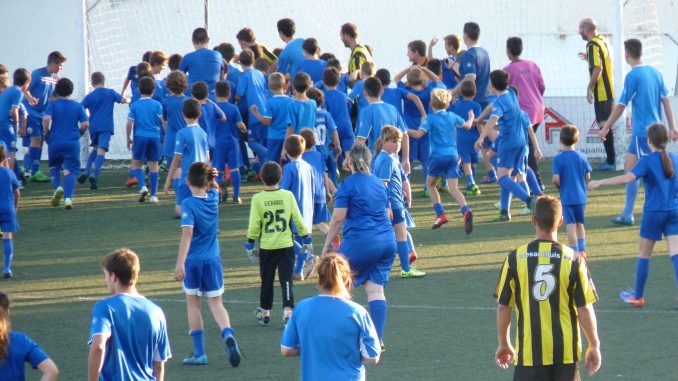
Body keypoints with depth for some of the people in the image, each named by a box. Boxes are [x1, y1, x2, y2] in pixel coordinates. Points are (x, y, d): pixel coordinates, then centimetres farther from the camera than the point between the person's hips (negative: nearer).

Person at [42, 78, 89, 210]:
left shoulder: (52, 104, 0)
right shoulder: (78, 106, 5)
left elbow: (46, 119, -17)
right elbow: (85, 124, -3)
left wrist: (46, 133, -2)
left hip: (55, 143, 0)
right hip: (72, 143, 0)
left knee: (54, 167, 21)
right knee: (70, 170, 0)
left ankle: (57, 186, -6)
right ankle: (68, 198, -18)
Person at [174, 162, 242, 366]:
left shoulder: (188, 204, -14)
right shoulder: (213, 198, 1)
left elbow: (187, 234, -24)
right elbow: (214, 187, 28)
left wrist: (180, 263, -27)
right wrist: (210, 178, 9)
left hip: (193, 260, -4)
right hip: (213, 260, 4)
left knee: (193, 304, 12)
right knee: (216, 304, 7)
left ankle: (199, 353, 12)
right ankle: (228, 335, -23)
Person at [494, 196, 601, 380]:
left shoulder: (514, 259, -5)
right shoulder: (573, 260, -6)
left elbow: (503, 308, 0)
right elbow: (584, 309, -5)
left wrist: (504, 344, 14)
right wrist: (594, 346, 8)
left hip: (530, 352, -1)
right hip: (566, 351, 1)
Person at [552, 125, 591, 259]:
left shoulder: (558, 159, -10)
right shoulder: (582, 157, -1)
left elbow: (556, 179, -16)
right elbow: (588, 177, 3)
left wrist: (559, 187, 5)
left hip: (567, 197, -3)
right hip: (581, 196, 3)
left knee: (571, 225, 1)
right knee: (580, 223, 18)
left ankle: (575, 252, -1)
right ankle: (582, 250, 19)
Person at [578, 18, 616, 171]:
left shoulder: (593, 45, -15)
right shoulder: (604, 41, 13)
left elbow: (597, 68, -23)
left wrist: (590, 88, -19)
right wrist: (588, 57, 26)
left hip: (601, 92, -9)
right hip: (609, 89, 9)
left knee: (604, 124, -7)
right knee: (607, 124, 15)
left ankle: (610, 161, -7)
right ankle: (611, 158, 20)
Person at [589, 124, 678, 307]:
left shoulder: (647, 161, -11)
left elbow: (628, 178, -26)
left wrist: (600, 182, -24)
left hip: (654, 212, -4)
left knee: (643, 255, 9)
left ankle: (638, 296, 19)